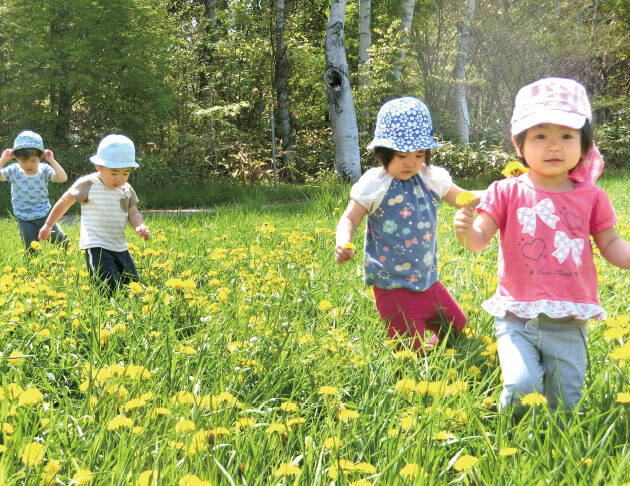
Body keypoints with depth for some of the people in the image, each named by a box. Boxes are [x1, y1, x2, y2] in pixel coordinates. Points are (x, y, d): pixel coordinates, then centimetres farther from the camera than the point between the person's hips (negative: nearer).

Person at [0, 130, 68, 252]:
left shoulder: (44, 170, -10)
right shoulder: (14, 171, -7)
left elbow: (63, 178, -23)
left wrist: (52, 161, -23)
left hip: (44, 214, 0)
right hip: (24, 219, 0)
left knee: (59, 240, 3)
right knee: (31, 250, 3)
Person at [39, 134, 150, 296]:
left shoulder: (127, 189, 8)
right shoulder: (88, 185, -8)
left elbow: (133, 213, 10)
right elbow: (65, 202, 4)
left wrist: (140, 226, -14)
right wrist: (48, 225, 12)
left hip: (120, 247, 7)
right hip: (97, 247, -7)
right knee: (111, 287, -21)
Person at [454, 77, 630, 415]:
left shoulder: (591, 197, 4)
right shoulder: (507, 193, -2)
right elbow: (480, 240, -5)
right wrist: (466, 231, -28)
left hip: (569, 323, 2)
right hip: (518, 316, -2)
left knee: (565, 401, 7)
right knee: (522, 386, -18)